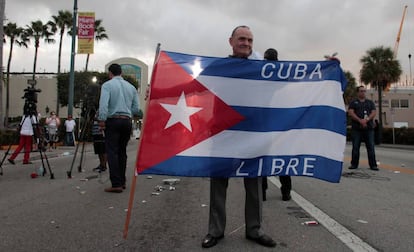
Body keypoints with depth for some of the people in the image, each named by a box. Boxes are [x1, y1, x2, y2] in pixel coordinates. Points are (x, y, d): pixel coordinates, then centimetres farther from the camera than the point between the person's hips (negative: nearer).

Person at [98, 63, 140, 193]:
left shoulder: (107, 85, -2)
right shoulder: (131, 87, 11)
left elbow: (103, 104, -15)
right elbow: (136, 109, 9)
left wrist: (102, 121, -10)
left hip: (113, 121, -5)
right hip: (127, 121, 5)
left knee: (112, 152, -4)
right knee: (122, 152, 13)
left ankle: (116, 184, -8)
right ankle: (122, 182, 18)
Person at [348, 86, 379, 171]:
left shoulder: (370, 102, 17)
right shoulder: (353, 102, 10)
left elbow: (374, 112, 5)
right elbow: (350, 112, -4)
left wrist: (366, 120, -13)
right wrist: (360, 120, -15)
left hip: (369, 128, 2)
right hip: (356, 128, -2)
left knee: (371, 147, -1)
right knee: (355, 147, 1)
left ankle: (373, 165, 2)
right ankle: (354, 164, 8)